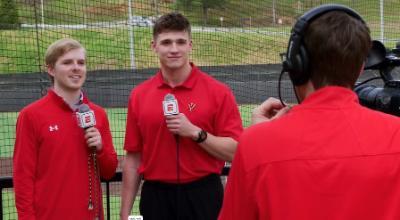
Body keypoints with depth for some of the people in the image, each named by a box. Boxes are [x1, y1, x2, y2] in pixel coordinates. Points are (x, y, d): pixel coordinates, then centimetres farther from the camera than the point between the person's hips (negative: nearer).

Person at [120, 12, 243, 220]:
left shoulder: (218, 92, -5)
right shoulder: (139, 95, 4)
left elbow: (234, 151, -7)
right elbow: (133, 158, 7)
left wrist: (195, 133, -20)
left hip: (203, 196, -2)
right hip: (155, 197, 2)